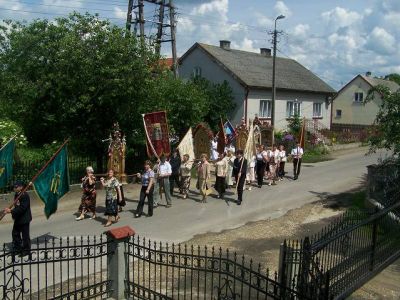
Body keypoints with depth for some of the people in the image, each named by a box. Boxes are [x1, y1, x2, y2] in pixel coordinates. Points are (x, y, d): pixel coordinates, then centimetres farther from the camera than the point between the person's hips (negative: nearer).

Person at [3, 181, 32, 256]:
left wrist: (11, 211, -28)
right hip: (18, 219, 9)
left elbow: (22, 208, -28)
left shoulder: (25, 196, -21)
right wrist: (10, 210, -3)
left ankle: (26, 250, 15)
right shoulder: (16, 195, 7)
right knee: (15, 233, 16)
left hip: (24, 219, -9)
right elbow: (16, 206, 13)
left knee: (25, 235, 2)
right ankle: (17, 249, 29)